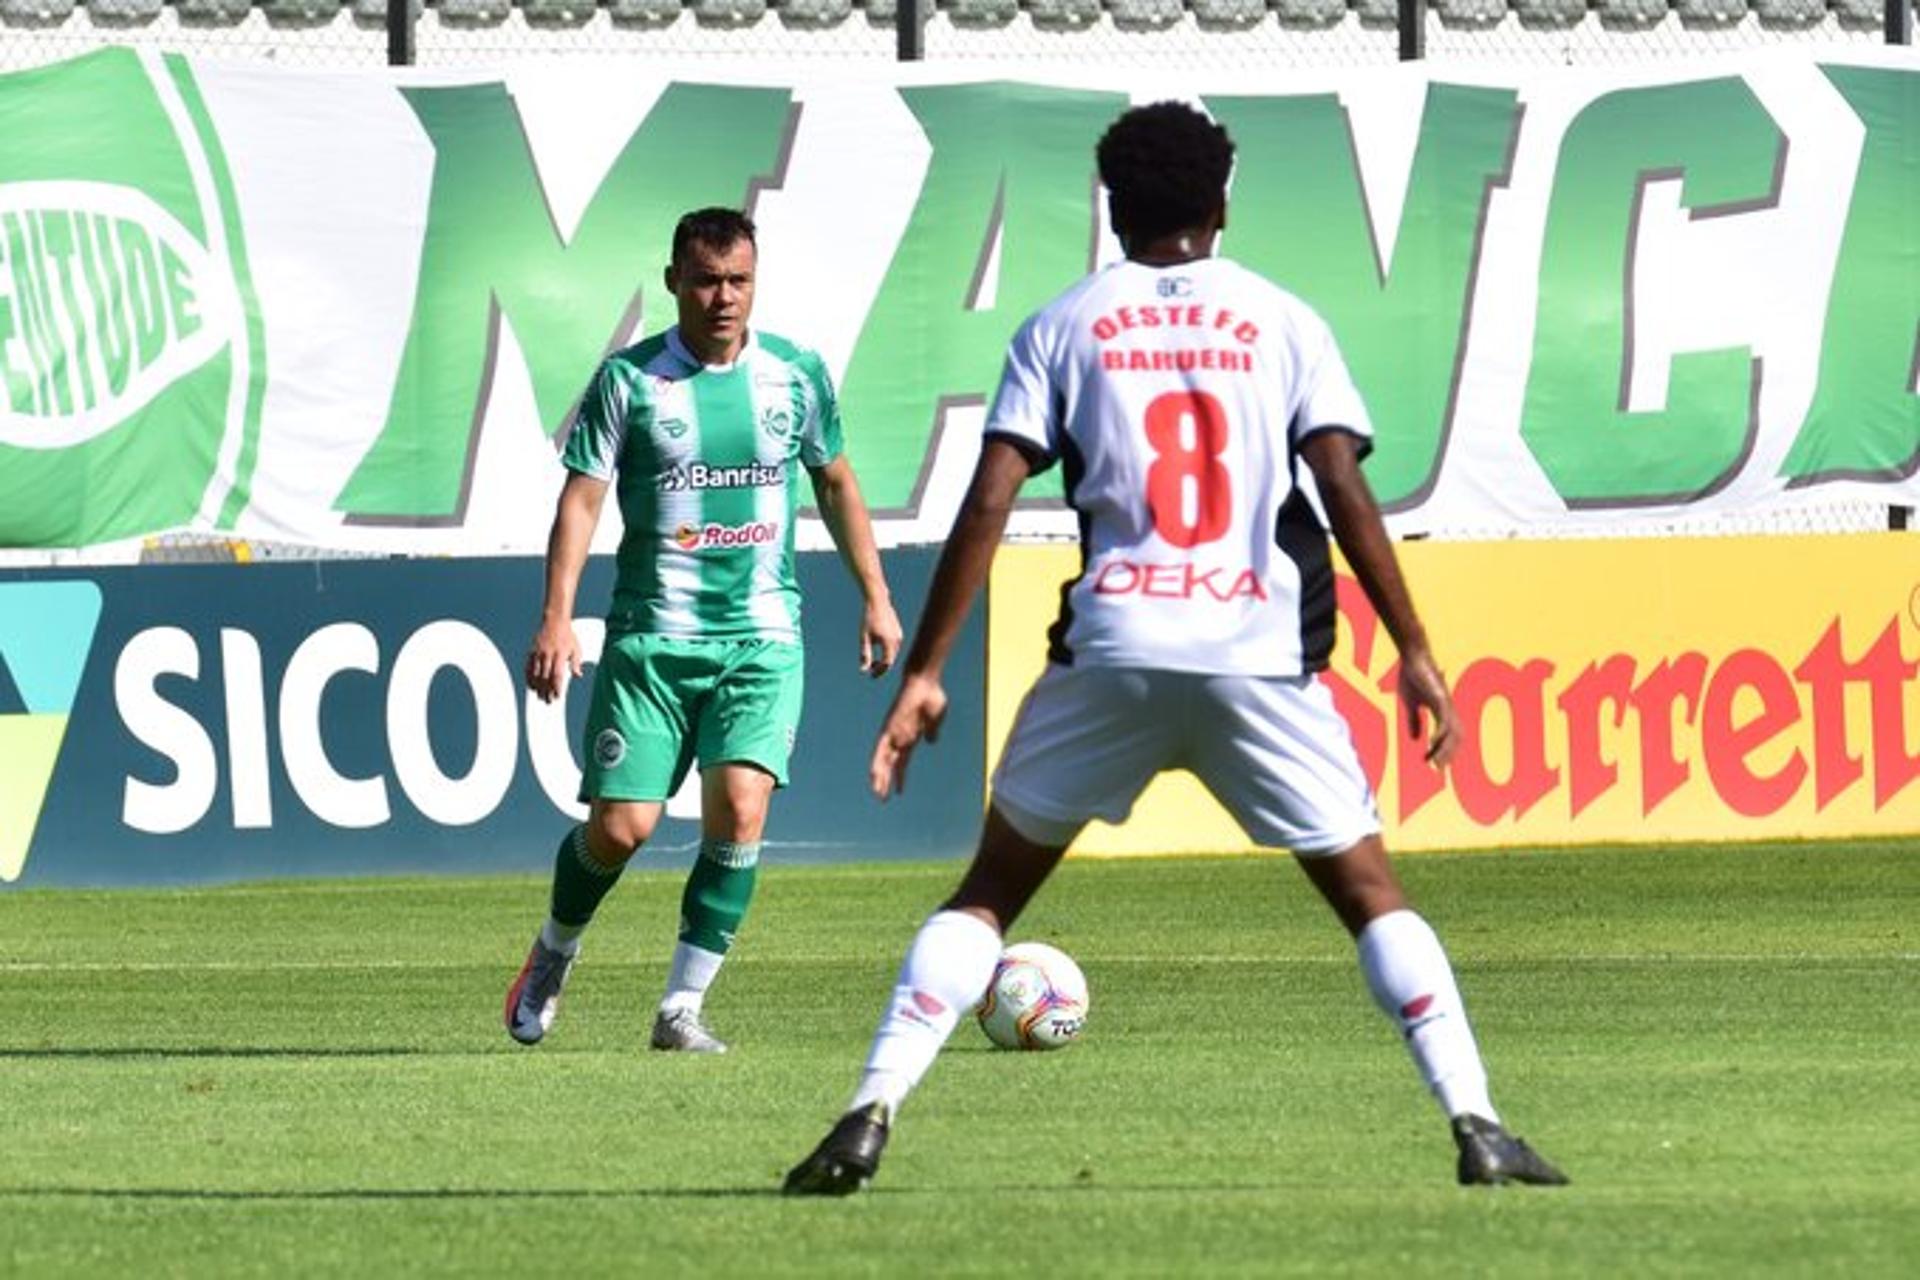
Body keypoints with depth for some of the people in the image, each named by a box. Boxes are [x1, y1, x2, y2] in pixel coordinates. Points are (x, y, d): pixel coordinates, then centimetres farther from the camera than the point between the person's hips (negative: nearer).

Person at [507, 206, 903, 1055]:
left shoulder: (796, 375, 5)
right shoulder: (630, 380, -3)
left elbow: (835, 483, 19)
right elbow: (582, 499, -4)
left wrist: (875, 595, 17)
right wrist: (557, 618, -14)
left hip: (762, 639, 1)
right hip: (651, 636, -1)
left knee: (740, 810, -17)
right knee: (621, 826, -5)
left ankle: (682, 1007, -7)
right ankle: (554, 952, 27)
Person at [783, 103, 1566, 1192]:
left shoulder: (1063, 327, 8)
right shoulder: (1284, 323, 8)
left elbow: (988, 504, 1)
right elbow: (1346, 492, -1)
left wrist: (925, 673, 3)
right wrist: (1415, 652, 2)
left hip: (1111, 652, 0)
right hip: (1261, 654, 0)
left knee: (991, 890, 13)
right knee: (1371, 894, 10)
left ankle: (872, 1115, 0)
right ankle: (1476, 1126, -3)